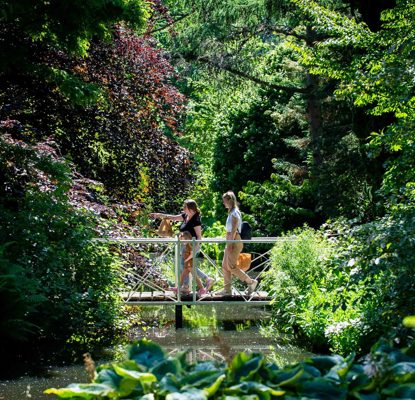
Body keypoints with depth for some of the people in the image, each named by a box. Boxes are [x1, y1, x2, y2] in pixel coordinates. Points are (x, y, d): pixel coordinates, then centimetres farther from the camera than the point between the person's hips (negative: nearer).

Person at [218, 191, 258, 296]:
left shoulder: (234, 212, -12)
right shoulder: (231, 212, 16)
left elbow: (234, 230, -18)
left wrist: (230, 244, -21)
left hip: (235, 241, -10)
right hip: (231, 241, 10)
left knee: (231, 267, -9)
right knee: (225, 266, 8)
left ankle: (251, 282, -1)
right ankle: (227, 290, 10)